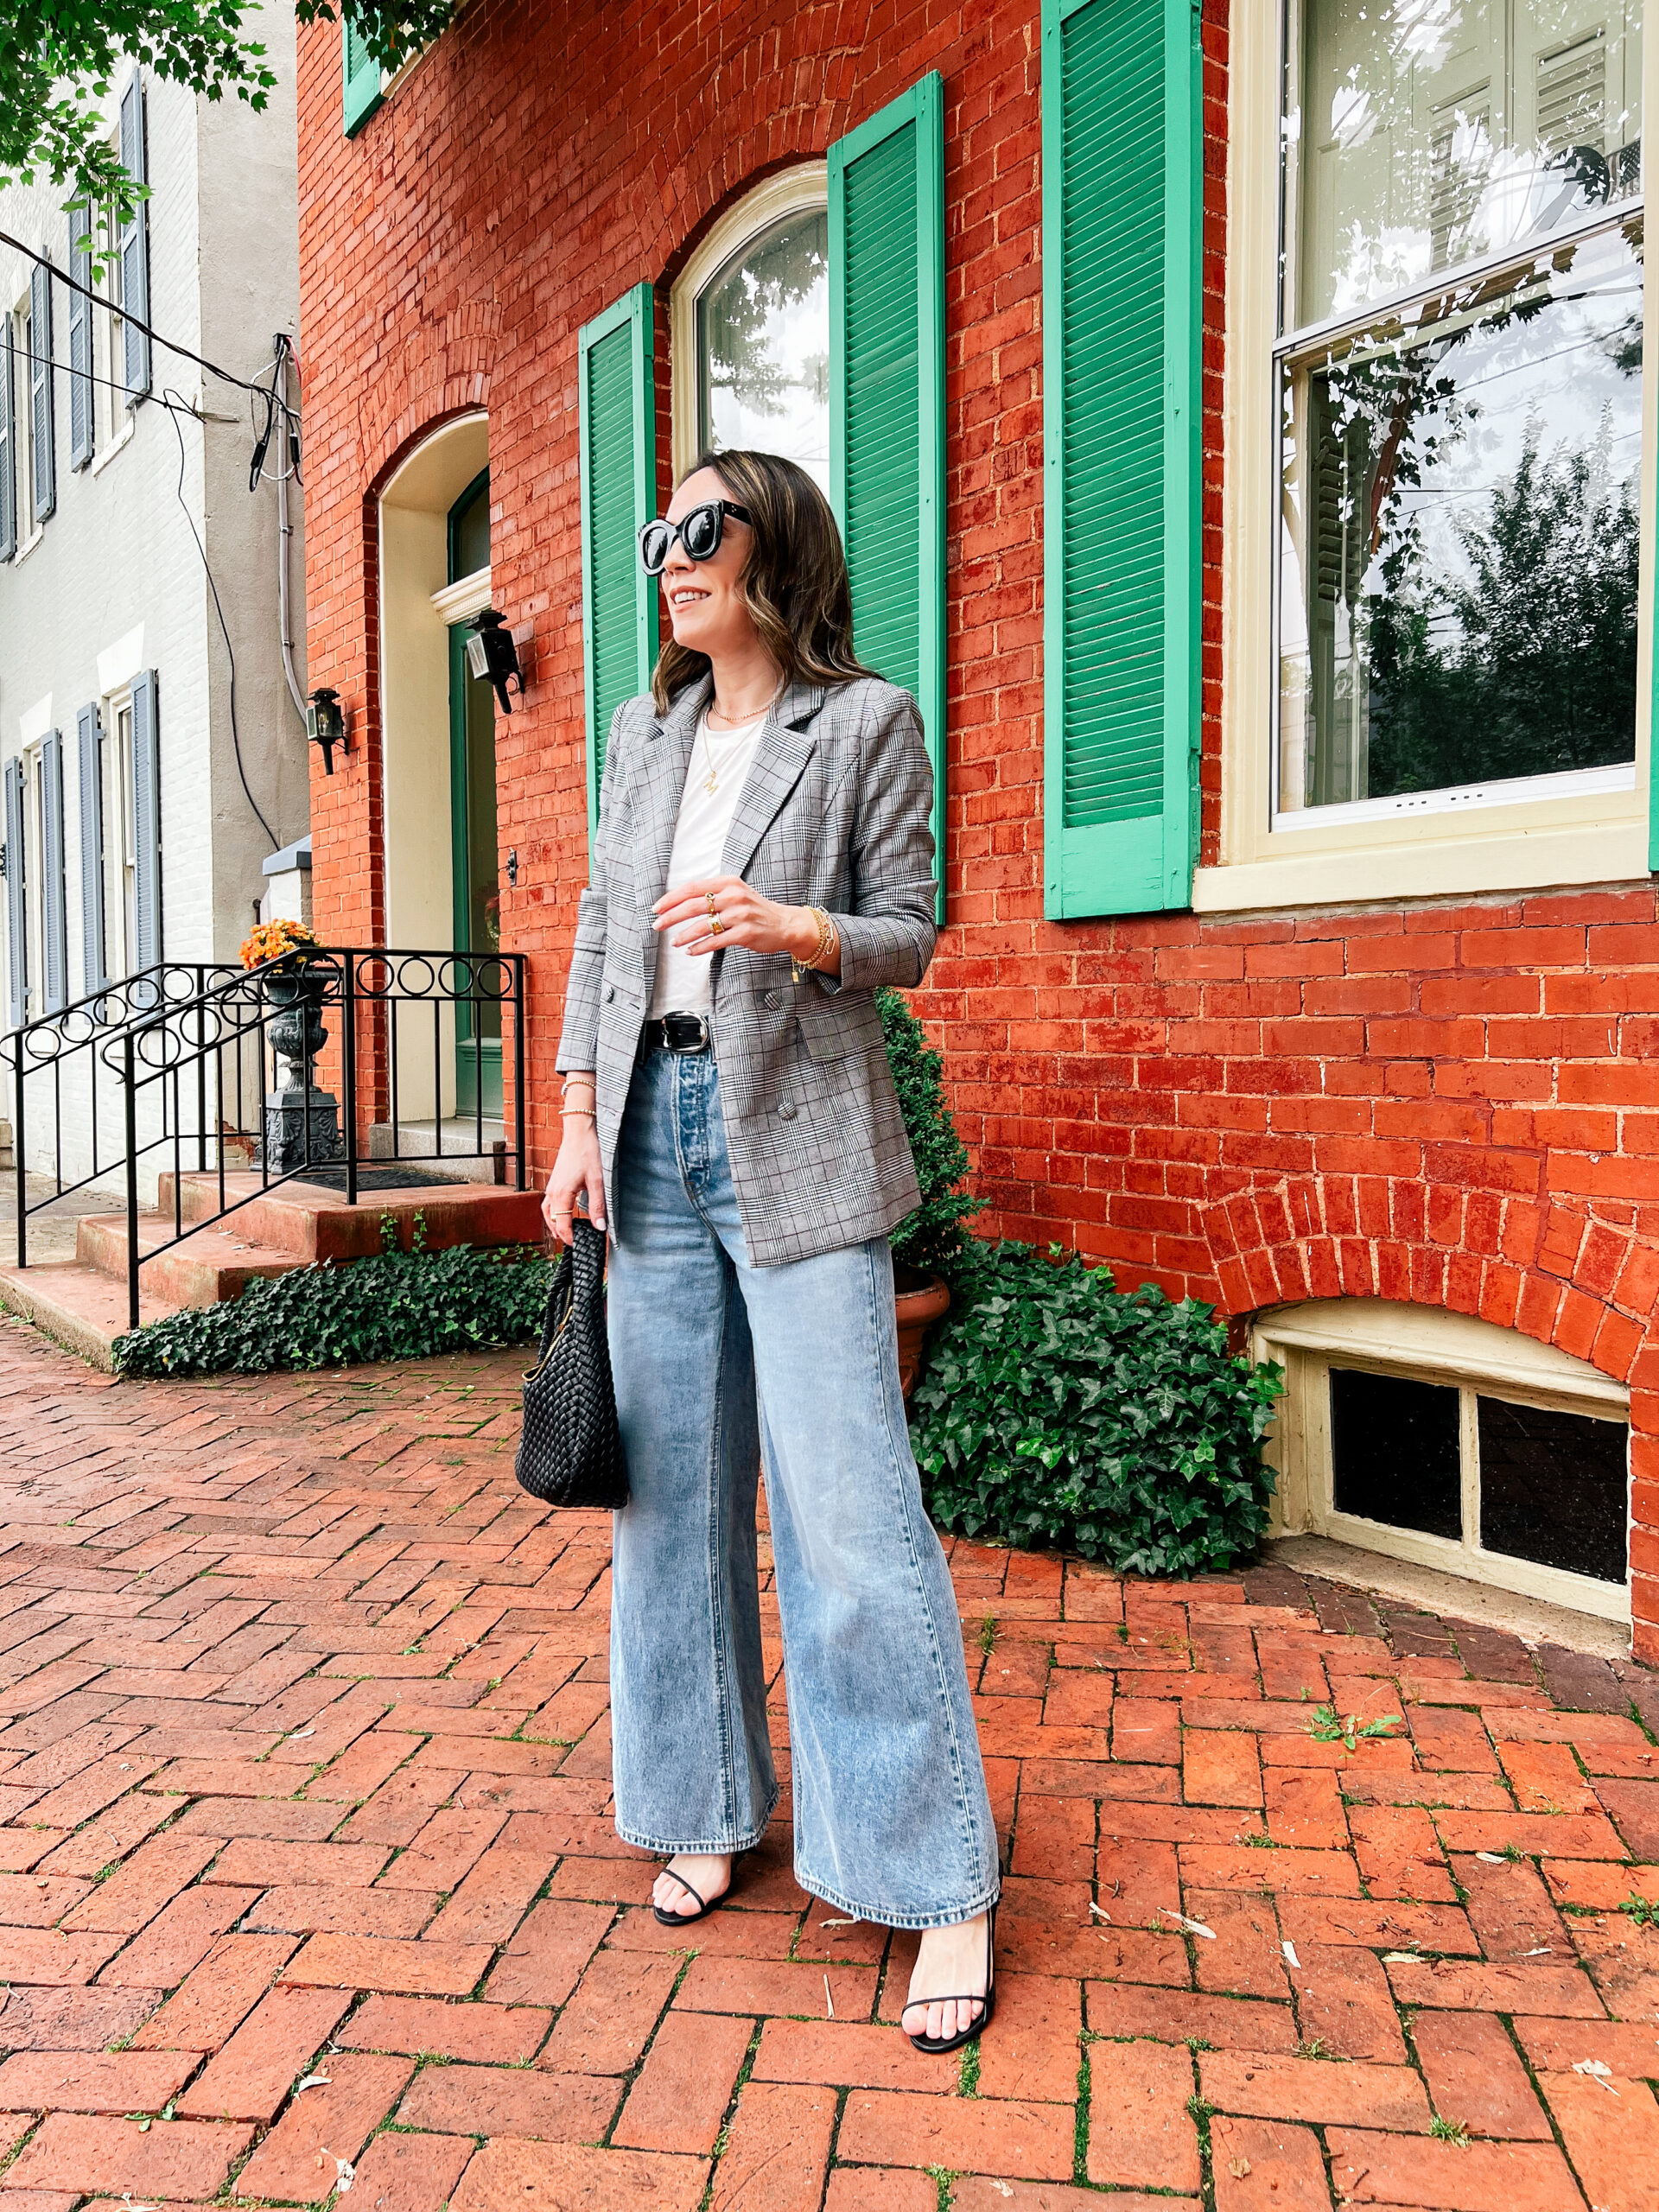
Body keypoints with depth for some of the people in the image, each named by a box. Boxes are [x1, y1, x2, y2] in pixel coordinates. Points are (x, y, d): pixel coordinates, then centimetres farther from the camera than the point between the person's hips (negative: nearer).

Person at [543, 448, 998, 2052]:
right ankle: (711, 1810, 28)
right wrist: (582, 1117, 7)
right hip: (655, 1126, 6)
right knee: (672, 1484, 10)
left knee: (847, 1503, -7)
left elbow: (911, 930, 0)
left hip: (796, 1138, -5)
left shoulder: (866, 721, 0)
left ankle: (941, 1886, 6)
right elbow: (598, 932, 14)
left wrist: (795, 927, -20)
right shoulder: (641, 732, 15)